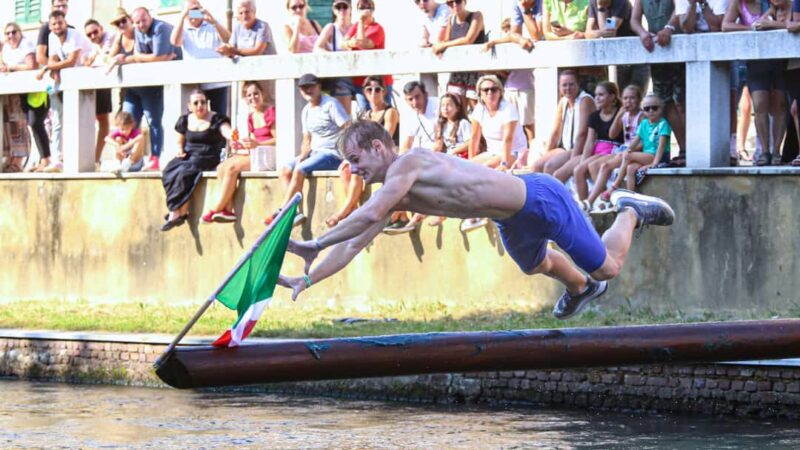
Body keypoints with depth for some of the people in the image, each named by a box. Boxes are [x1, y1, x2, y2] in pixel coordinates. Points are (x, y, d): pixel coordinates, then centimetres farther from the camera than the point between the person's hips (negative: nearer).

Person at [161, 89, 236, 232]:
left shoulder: (215, 119, -2)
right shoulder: (184, 121, 12)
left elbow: (226, 131, -21)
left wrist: (231, 135, -46)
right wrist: (180, 150, 1)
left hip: (207, 158, -5)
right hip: (188, 156, 5)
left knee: (182, 172, -33)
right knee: (169, 172, -27)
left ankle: (175, 213, -29)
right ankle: (181, 211, -30)